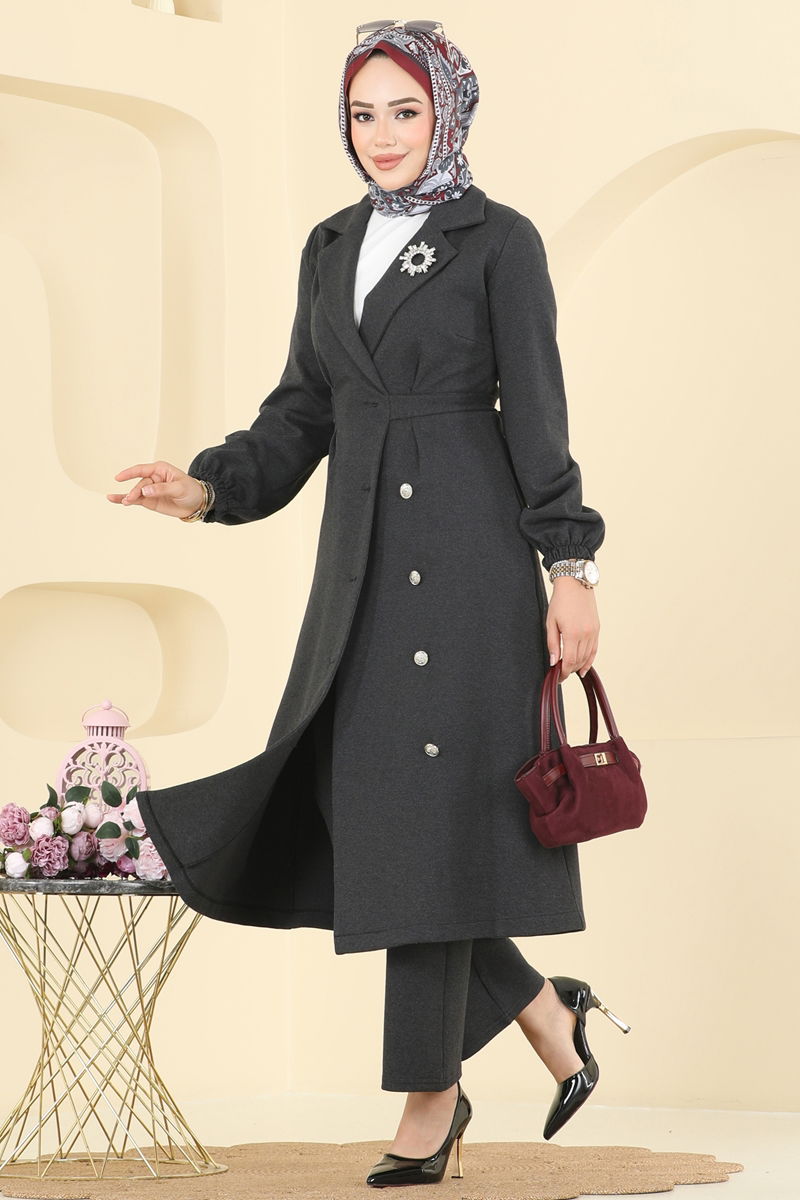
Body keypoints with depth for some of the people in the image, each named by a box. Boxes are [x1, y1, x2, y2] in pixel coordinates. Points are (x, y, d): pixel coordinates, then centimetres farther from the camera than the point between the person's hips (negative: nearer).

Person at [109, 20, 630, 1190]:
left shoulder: (501, 241, -2)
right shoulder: (333, 248, 15)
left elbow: (539, 414, -7)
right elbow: (302, 418, 13)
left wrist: (574, 570, -12)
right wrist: (207, 490, -4)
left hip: (468, 549, -6)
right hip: (363, 561, 6)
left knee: (430, 809, -6)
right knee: (356, 810, 1)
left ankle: (430, 1104, 3)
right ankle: (547, 1016, 17)